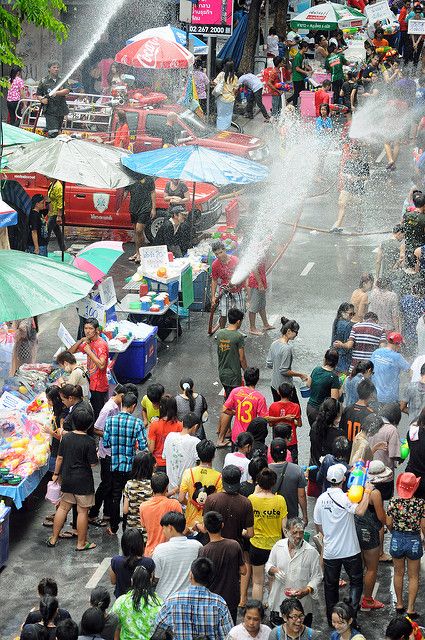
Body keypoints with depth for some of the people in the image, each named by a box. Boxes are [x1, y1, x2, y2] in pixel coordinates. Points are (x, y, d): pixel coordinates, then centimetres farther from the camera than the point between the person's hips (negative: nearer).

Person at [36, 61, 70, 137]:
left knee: (58, 132, 13)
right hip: (50, 111, -4)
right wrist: (42, 99, -13)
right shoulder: (44, 82, 4)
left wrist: (56, 93, -24)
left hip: (61, 111, 4)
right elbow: (38, 95, 9)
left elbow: (67, 91, -8)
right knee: (53, 133, -16)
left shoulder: (62, 80, 10)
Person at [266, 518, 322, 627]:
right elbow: (269, 565, 15)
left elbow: (317, 577, -7)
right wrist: (274, 570, -9)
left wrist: (306, 591, -23)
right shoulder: (279, 546, 1)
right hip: (279, 601, 3)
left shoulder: (311, 552, -9)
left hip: (302, 604, -3)